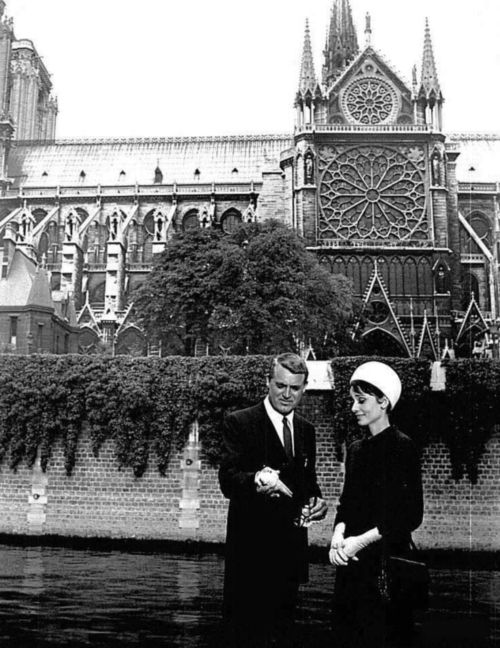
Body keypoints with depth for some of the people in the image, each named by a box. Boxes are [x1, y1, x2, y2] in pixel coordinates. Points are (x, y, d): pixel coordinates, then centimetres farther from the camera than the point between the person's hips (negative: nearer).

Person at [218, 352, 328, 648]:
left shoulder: (306, 430, 11)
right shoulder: (240, 423, -9)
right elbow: (227, 480, -19)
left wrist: (317, 500, -2)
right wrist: (256, 479, -40)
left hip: (291, 548, 6)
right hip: (251, 548, -6)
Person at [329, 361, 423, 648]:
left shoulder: (402, 446, -9)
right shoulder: (356, 450, 11)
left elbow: (411, 516, -11)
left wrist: (361, 540, -16)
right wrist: (338, 534, -7)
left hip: (387, 560, -6)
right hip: (351, 562, 6)